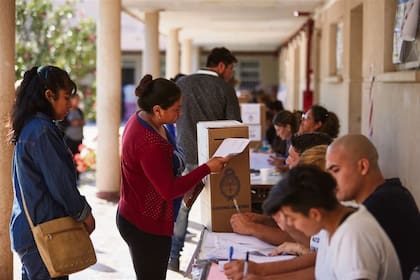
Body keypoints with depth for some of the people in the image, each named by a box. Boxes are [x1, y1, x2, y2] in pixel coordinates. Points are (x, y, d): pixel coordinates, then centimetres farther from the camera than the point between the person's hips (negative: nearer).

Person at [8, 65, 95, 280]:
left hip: (27, 229, 10)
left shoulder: (29, 127, 13)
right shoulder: (42, 131, -17)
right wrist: (84, 213, -2)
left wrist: (80, 208, 14)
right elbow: (59, 182, -17)